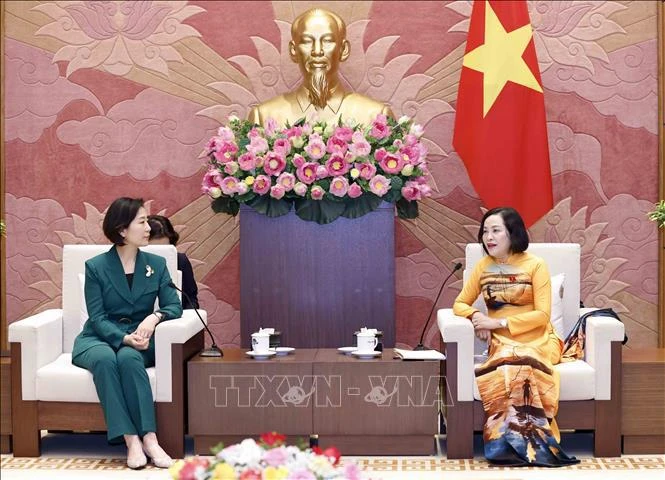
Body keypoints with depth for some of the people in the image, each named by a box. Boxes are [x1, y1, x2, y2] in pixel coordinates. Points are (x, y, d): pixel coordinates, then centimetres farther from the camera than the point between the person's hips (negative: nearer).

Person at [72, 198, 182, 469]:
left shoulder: (157, 264, 6)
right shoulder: (96, 267, -2)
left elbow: (174, 306, -1)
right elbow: (97, 317, -8)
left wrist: (154, 317, -24)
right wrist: (124, 338, -26)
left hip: (138, 341, 1)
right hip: (99, 339, -1)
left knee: (129, 359, -34)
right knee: (105, 359, -36)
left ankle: (149, 438, -39)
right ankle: (131, 440, -39)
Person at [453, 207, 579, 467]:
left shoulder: (535, 265, -2)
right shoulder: (483, 266, 9)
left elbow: (542, 315, -9)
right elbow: (460, 304, 12)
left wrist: (498, 322, -15)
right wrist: (476, 316, -11)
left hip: (536, 340, -2)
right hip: (501, 342, 2)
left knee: (517, 367, -37)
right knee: (508, 369, -34)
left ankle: (511, 442, -30)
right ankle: (528, 444, -29)